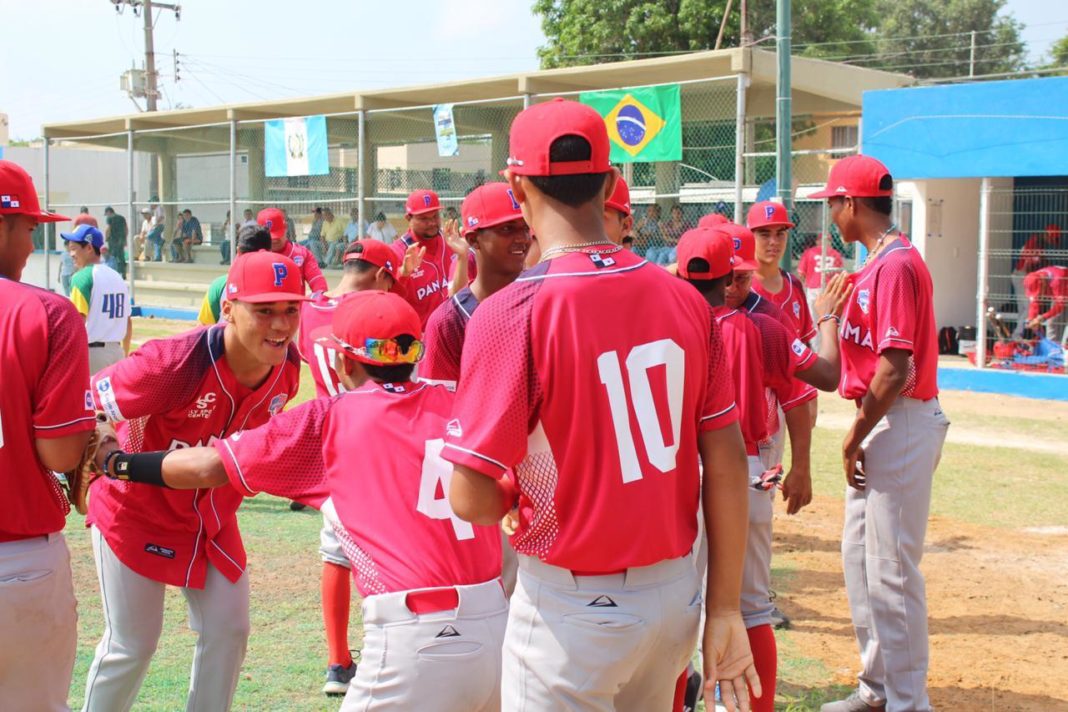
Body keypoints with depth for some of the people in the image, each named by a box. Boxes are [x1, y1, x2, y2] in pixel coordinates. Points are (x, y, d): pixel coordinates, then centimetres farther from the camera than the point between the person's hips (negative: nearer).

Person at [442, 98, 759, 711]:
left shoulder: (511, 313, -17)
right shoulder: (685, 299, -3)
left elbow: (471, 500, -18)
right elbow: (727, 463, 0)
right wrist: (725, 611, 7)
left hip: (571, 609, -5)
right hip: (677, 594, 5)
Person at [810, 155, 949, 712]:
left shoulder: (896, 264, -18)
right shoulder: (877, 262, 14)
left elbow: (895, 367, -22)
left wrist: (856, 436, -16)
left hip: (899, 424, -11)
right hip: (879, 424, 11)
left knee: (891, 570, -5)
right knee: (858, 554, 17)